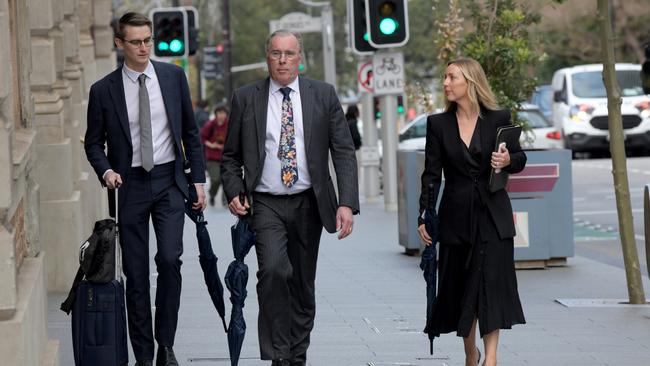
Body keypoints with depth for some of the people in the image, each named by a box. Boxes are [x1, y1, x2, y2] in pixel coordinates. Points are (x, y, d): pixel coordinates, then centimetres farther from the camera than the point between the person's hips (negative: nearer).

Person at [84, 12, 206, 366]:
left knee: (170, 258, -14)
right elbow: (93, 142, 6)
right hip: (130, 185, 0)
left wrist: (198, 179, 4)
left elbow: (190, 131, 8)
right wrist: (106, 170, -13)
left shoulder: (173, 77, 2)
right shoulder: (103, 90, -3)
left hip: (169, 181, 0)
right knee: (135, 271, 2)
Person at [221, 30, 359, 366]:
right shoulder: (245, 98, 2)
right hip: (265, 204, -2)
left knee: (303, 285, 10)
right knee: (273, 269, -24)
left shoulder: (323, 95, 3)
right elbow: (230, 156, 9)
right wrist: (234, 193, -8)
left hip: (308, 204, 2)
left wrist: (347, 203, -11)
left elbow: (344, 152, -1)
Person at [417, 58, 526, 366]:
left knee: (492, 280, -8)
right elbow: (432, 173, 2)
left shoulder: (498, 119, -1)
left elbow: (519, 158, 9)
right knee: (459, 284, 8)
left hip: (493, 214, -2)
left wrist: (508, 161, -14)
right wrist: (425, 217, -3)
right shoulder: (438, 124, 2)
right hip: (456, 215, 2)